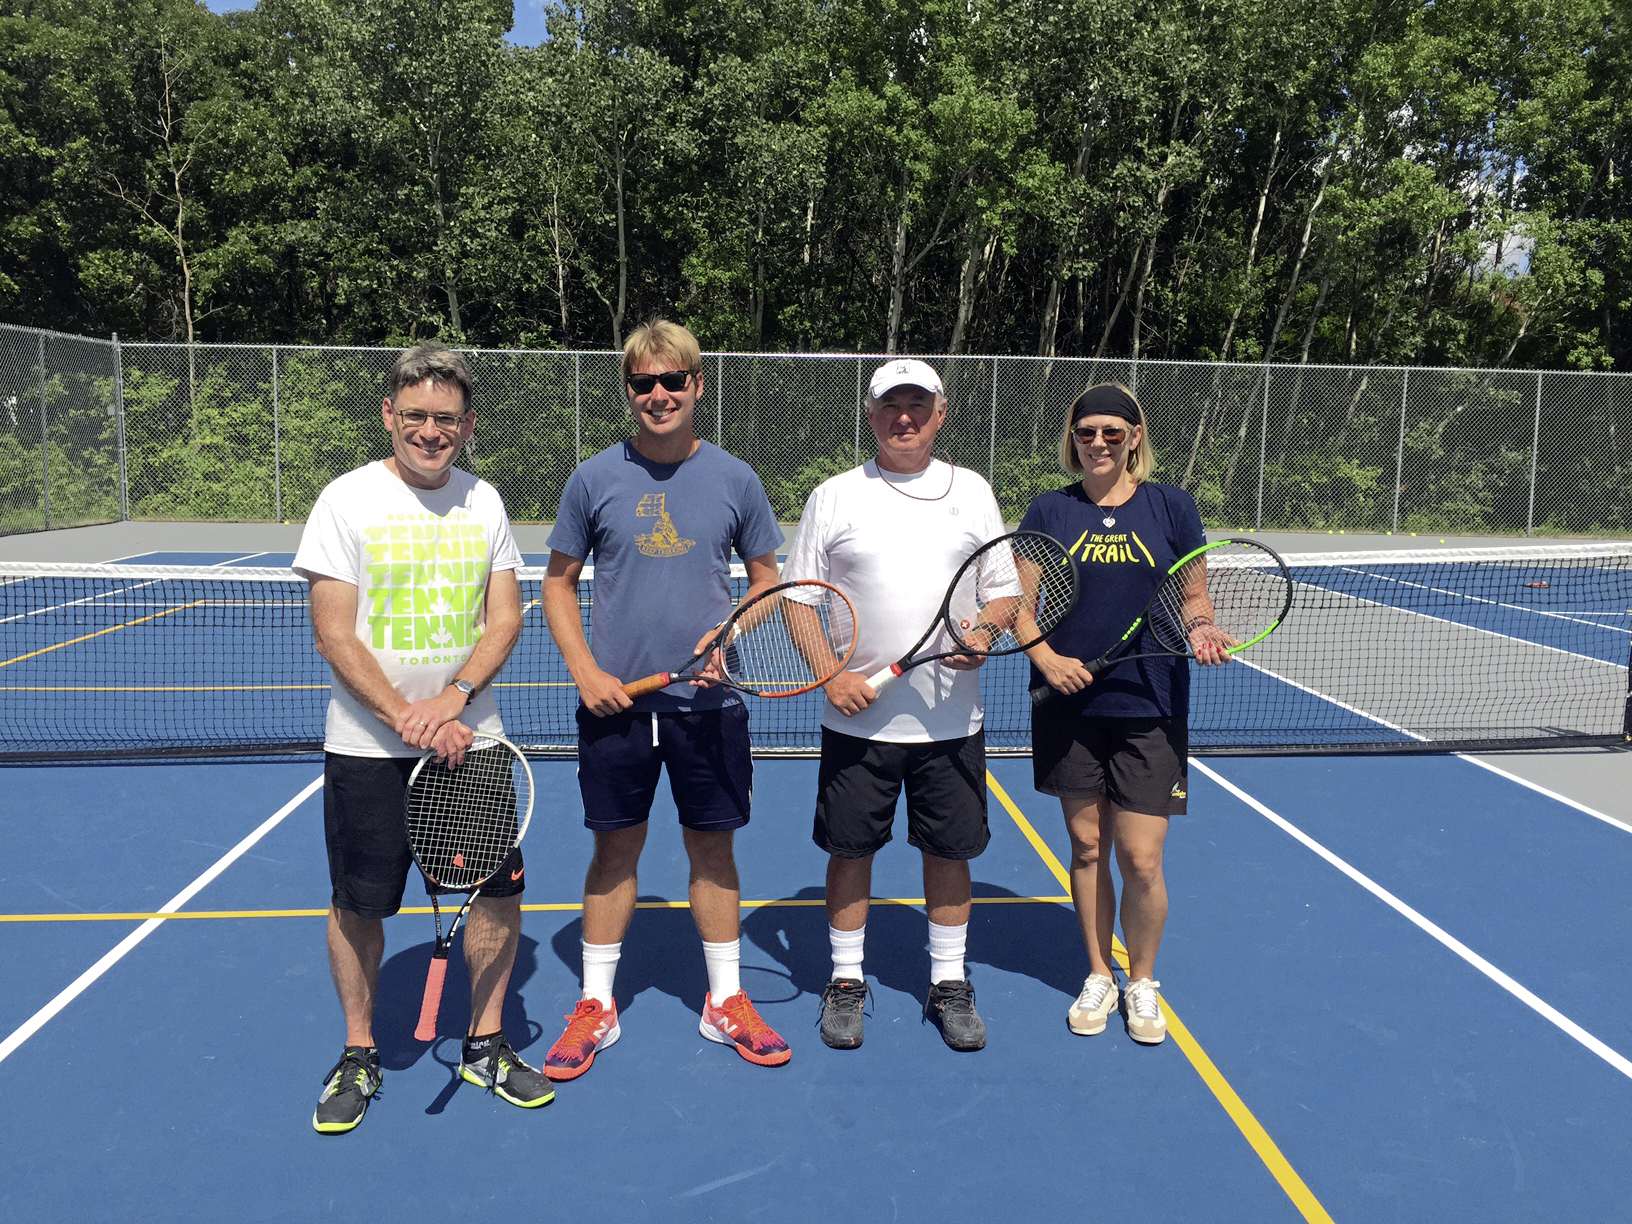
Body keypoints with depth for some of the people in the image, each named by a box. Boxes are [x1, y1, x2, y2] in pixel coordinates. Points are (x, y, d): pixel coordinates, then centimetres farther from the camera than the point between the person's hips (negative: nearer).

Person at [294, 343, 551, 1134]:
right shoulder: (348, 500, -7)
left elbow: (504, 618, 2)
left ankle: (485, 1046, 26)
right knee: (358, 905, 7)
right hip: (367, 747, -3)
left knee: (499, 891, 5)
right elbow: (335, 635, -10)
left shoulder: (484, 501, 4)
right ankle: (358, 1056, 29)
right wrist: (406, 717, -19)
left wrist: (453, 698, -15)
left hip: (471, 736, 3)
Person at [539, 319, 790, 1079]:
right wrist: (586, 672, -7)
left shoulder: (734, 480, 0)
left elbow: (766, 580, 8)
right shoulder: (594, 479, -1)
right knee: (616, 847, 9)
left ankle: (725, 1002, 26)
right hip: (616, 702, 0)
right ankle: (595, 1006, 25)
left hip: (709, 701, 1)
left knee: (712, 847, 11)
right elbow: (558, 584, 5)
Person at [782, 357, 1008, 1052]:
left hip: (950, 717, 1)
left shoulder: (972, 492, 7)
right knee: (850, 849, 8)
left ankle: (949, 984, 26)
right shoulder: (834, 497, 2)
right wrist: (831, 674, -11)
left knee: (949, 851, 10)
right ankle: (846, 981, 25)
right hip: (857, 716, -1)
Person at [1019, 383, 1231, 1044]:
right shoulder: (1049, 511, 3)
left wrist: (1200, 630, -16)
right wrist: (1047, 657, -16)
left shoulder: (1171, 506, 2)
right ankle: (1099, 977, 30)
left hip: (1149, 709, -1)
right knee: (1087, 847, 10)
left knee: (1141, 859, -1)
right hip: (1071, 705, 1)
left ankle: (1142, 981, 24)